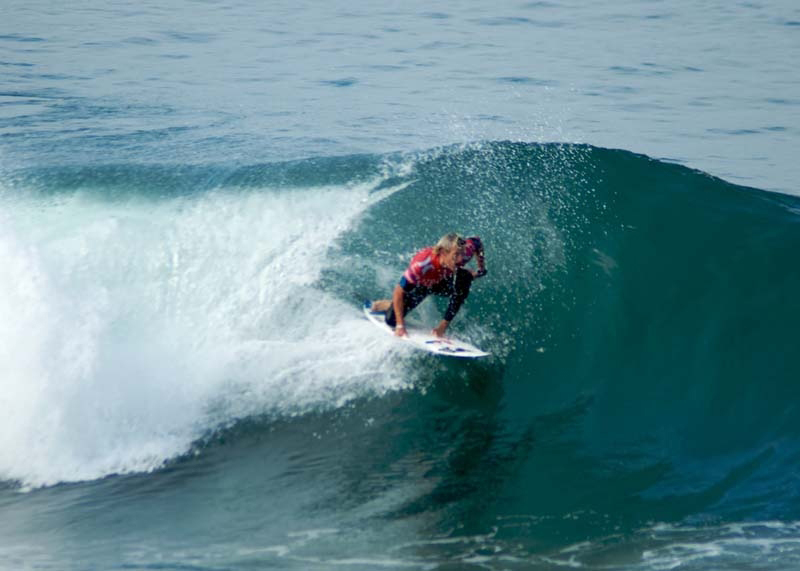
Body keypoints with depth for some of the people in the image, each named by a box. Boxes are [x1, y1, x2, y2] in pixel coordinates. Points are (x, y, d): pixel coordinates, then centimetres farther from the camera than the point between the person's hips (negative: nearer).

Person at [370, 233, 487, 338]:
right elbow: (399, 292, -37)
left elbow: (476, 241, -10)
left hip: (442, 282, 2)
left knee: (465, 277, -31)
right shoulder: (421, 265, -46)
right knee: (392, 320, -9)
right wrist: (400, 325, -34)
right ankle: (389, 305, 31)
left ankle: (444, 325, -19)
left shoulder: (463, 255, -35)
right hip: (419, 285, -2)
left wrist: (481, 268, -7)